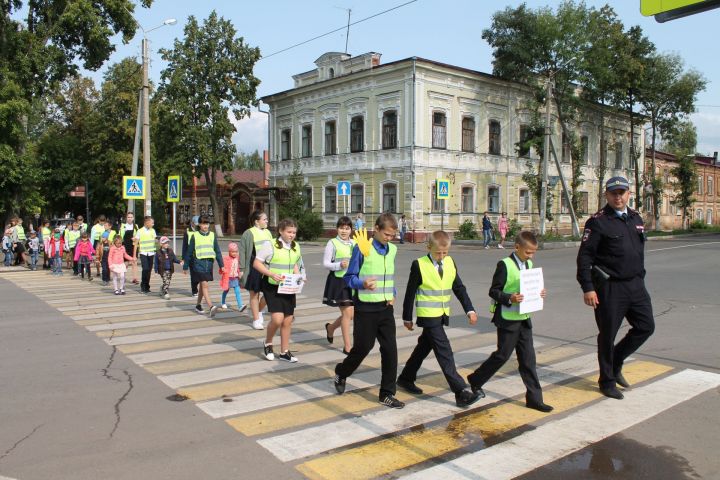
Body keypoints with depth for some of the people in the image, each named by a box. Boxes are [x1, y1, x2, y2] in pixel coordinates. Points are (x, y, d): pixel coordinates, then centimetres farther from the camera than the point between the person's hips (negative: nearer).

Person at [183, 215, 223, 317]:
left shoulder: (212, 235, 8)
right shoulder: (195, 236, 0)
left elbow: (217, 251, 10)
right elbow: (189, 252, 4)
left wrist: (221, 265, 6)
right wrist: (185, 266, 6)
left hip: (209, 263, 4)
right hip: (199, 263, -3)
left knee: (202, 284, 13)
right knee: (204, 284, -12)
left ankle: (198, 305, 28)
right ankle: (211, 307, -21)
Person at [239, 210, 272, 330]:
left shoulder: (268, 232, 11)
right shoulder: (249, 233, -7)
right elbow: (242, 252, -6)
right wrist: (242, 269, -9)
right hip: (254, 267, -5)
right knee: (254, 295, 5)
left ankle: (258, 311, 30)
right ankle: (256, 320, 17)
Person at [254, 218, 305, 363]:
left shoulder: (296, 247, 5)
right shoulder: (271, 246, -13)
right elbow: (256, 263, -12)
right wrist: (271, 274, -24)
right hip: (272, 286, -6)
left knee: (288, 320, 8)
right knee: (277, 319, -16)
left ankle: (284, 352, 22)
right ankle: (268, 343, 13)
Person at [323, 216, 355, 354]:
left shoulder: (354, 243, 8)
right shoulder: (332, 243, -7)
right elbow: (326, 263, -8)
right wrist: (339, 265, -23)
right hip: (338, 281, -5)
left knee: (350, 314, 8)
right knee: (347, 313, -4)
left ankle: (331, 327, 37)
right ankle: (347, 346, 10)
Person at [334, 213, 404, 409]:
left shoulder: (392, 250, 7)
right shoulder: (362, 248, -12)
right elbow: (349, 277, -9)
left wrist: (392, 294, 5)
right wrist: (362, 284, -29)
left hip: (385, 308, 5)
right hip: (366, 308, -5)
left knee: (390, 349, 1)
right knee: (363, 348, 5)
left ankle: (387, 394, 13)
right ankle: (341, 373, 35)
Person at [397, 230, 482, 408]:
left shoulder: (450, 263, 3)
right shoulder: (419, 265, -13)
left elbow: (459, 288, 6)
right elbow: (410, 292, -6)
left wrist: (469, 310, -5)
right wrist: (407, 318, -2)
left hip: (442, 315, 6)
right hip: (428, 316, -6)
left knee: (424, 348, 18)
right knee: (445, 353, -9)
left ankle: (406, 379, 35)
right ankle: (461, 392, -9)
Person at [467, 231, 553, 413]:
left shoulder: (529, 265, 11)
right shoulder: (505, 265, -13)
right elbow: (493, 291, -14)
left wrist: (538, 294, 0)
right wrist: (509, 298, -29)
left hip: (524, 319, 7)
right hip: (508, 319, -7)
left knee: (528, 357, 8)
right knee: (503, 354, 2)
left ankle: (534, 398, 14)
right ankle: (475, 379, 22)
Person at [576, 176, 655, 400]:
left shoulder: (635, 218, 12)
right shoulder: (598, 222, -10)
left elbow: (640, 251, 20)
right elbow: (584, 257, -14)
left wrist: (640, 278, 19)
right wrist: (587, 288, -19)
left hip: (635, 285, 7)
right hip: (610, 287, -7)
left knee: (646, 326, 9)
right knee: (607, 335, 4)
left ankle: (616, 362, 30)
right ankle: (607, 381, 20)